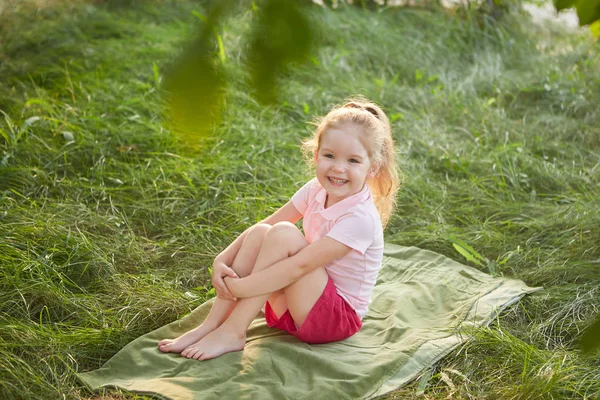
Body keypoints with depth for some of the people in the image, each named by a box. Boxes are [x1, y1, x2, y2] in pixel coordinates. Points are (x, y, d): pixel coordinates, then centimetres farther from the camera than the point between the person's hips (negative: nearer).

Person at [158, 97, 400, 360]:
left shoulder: (360, 219, -26)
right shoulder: (316, 191, -3)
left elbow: (299, 266, -31)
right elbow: (267, 223, -3)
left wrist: (236, 288, -30)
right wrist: (222, 259, -18)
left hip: (338, 316, -7)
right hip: (298, 305, 7)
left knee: (283, 234, -27)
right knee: (259, 233, -14)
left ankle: (232, 332, -22)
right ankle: (210, 326, -15)